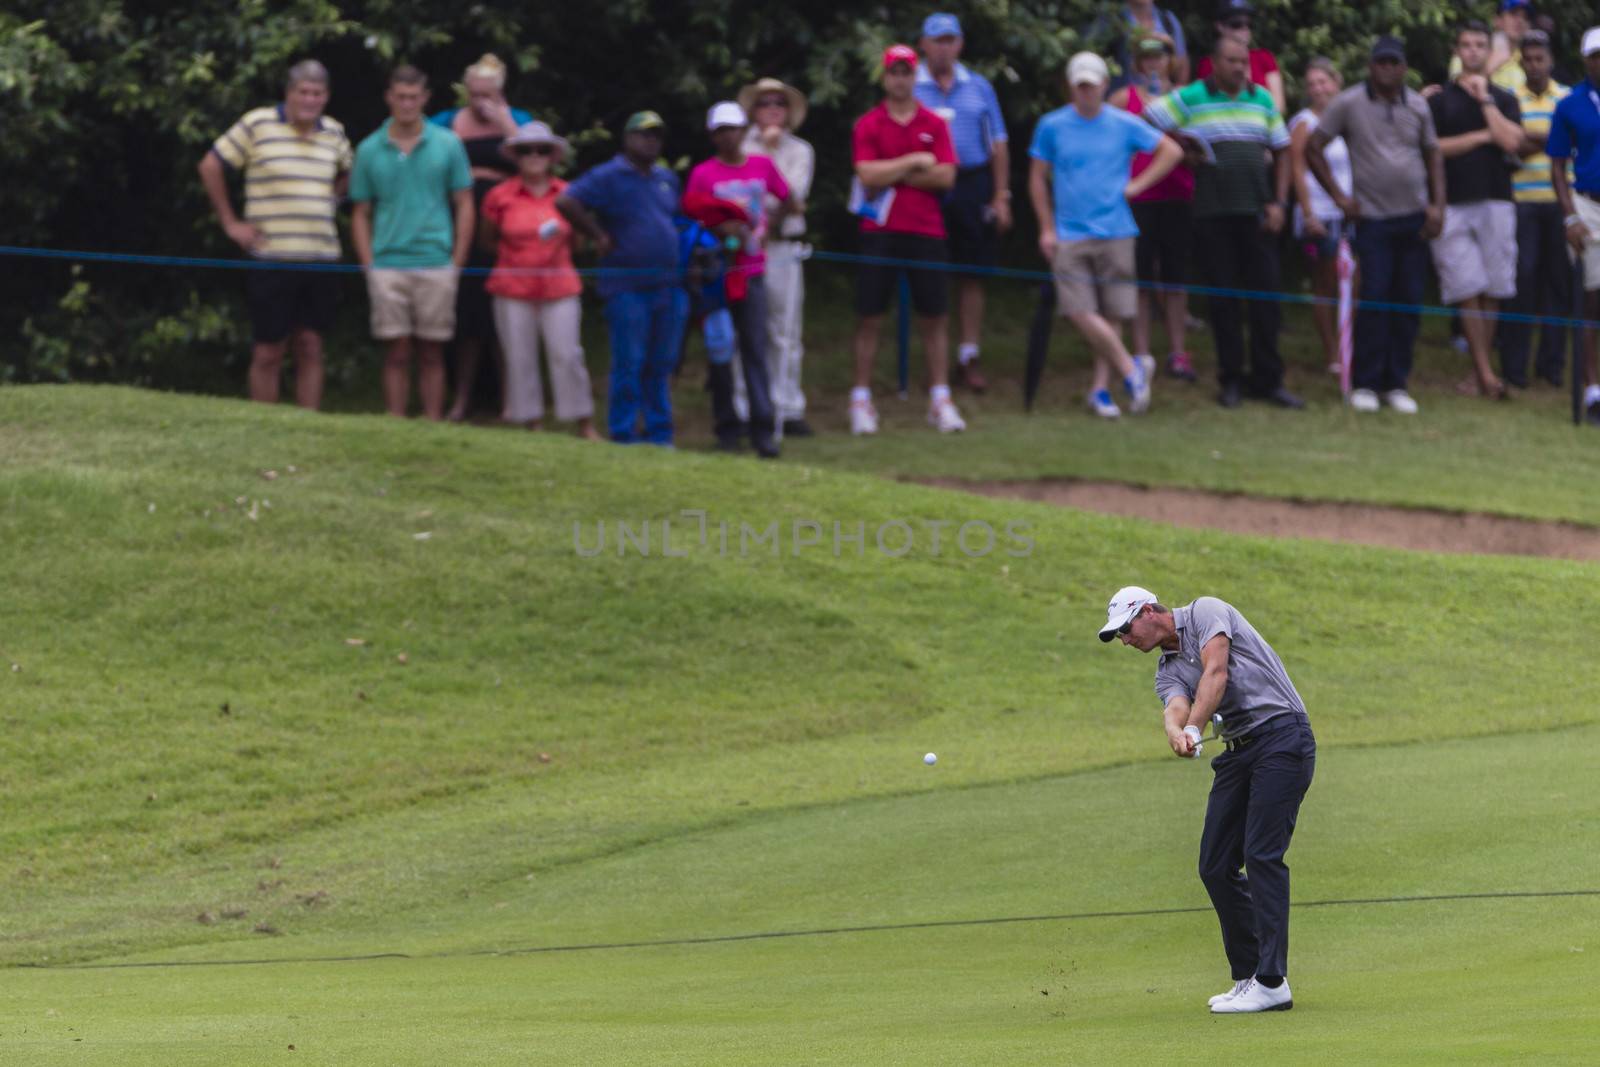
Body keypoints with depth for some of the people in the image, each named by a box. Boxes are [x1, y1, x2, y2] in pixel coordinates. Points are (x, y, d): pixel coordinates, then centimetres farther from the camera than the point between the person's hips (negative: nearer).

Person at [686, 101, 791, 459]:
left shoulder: (763, 166, 5)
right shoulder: (703, 174, -2)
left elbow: (786, 199, 19)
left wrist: (768, 225, 6)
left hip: (751, 271, 1)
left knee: (755, 349, -4)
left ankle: (763, 430, -6)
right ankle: (726, 428, 10)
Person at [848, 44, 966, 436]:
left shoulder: (934, 125, 7)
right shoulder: (868, 125, 3)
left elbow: (946, 176, -4)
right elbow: (868, 175, -10)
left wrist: (892, 176, -7)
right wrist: (914, 163, -7)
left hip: (926, 231, 1)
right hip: (880, 231, -1)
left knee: (933, 317, 2)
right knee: (869, 318, -1)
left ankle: (940, 399, 8)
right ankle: (861, 400, 4)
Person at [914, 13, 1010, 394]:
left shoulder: (978, 87, 10)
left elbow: (998, 144, 11)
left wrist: (1001, 197, 5)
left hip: (972, 187, 2)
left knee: (972, 276, 4)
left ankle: (968, 358, 10)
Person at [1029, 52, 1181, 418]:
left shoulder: (1124, 125, 3)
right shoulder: (1052, 126, 3)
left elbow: (1172, 151, 11)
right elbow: (1038, 179, 10)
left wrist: (1138, 185, 1)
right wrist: (1047, 229, 4)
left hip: (1116, 233, 1)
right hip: (1070, 235, -1)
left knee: (1113, 314, 1)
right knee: (1080, 311, -15)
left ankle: (1101, 388, 12)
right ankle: (1130, 368, -1)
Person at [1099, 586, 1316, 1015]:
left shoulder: (1205, 611, -1)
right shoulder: (1167, 671, 17)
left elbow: (1216, 673, -17)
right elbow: (1176, 707, -7)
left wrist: (1193, 727, -29)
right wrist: (1175, 730, -31)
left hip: (1282, 734, -8)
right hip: (1238, 751, 8)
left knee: (1262, 855, -15)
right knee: (1216, 866, 4)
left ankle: (1272, 983, -17)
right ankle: (1247, 976, 12)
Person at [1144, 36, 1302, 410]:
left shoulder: (1262, 100, 10)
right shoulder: (1190, 98, 1)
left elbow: (1281, 152, 13)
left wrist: (1278, 202, 3)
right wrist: (1183, 145, -5)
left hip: (1256, 211, 2)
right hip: (1214, 211, -2)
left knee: (1265, 292, 0)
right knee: (1224, 294, 2)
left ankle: (1268, 379, 6)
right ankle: (1231, 379, 9)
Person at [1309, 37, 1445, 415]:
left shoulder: (1417, 106, 9)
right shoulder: (1349, 104, -1)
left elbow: (1433, 156, 17)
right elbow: (1313, 149, 3)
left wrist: (1437, 206, 6)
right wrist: (1338, 196, -1)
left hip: (1414, 218, 3)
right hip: (1372, 217, -3)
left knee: (1408, 302, 2)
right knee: (1374, 298, -9)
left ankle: (1396, 384, 10)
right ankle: (1364, 384, -1)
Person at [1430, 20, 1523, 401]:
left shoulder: (1504, 100, 13)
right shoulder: (1440, 100, 10)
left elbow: (1511, 141, -5)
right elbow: (1432, 147, -1)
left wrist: (1485, 99, -3)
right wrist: (1481, 137, -3)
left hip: (1496, 202, 1)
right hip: (1453, 205, -1)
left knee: (1492, 291, 0)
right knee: (1468, 291, -9)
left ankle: (1479, 373, 7)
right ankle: (1485, 373, -10)